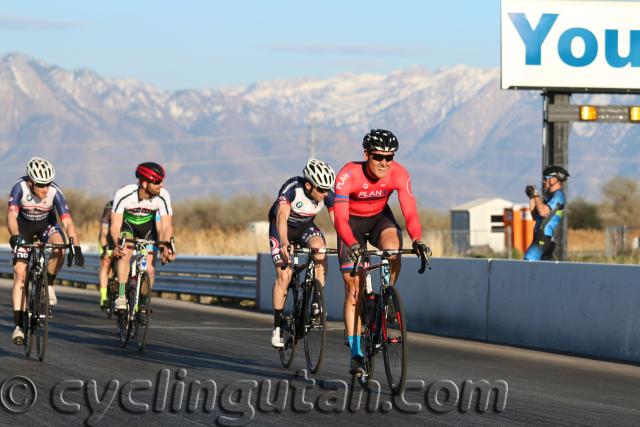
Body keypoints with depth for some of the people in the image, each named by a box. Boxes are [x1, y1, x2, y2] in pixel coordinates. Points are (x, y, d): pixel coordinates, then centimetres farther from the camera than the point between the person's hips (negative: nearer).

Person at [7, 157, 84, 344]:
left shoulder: (54, 192, -30)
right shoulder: (20, 188, -31)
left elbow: (68, 223, -32)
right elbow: (11, 216, -38)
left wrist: (76, 248, -42)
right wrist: (15, 236, -55)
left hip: (46, 225, 1)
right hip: (24, 227, -1)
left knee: (59, 248, -33)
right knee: (20, 273, -11)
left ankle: (48, 285, -6)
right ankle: (18, 325, -10)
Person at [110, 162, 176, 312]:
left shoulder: (162, 196, -30)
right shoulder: (123, 194, -35)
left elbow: (167, 226, -29)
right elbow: (115, 226, -35)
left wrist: (166, 246, -48)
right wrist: (117, 244, -54)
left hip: (147, 226, 2)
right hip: (126, 224, -2)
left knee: (149, 269, -10)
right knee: (125, 253, -31)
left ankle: (143, 303, 14)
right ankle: (121, 297, -26)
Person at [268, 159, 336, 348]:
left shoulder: (327, 194, -23)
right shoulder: (292, 187, -34)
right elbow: (282, 215, -45)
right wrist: (284, 243, -60)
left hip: (306, 226, 3)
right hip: (282, 227, -3)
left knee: (320, 250, -30)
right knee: (284, 275, -14)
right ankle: (277, 328, -2)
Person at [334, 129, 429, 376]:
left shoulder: (399, 174, -25)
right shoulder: (348, 176, -33)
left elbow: (410, 212, -30)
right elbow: (340, 218, -39)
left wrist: (417, 240, -48)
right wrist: (352, 244, -56)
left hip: (380, 218, 2)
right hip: (352, 223, -2)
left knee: (393, 248, -33)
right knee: (353, 286, -9)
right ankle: (356, 352, -4)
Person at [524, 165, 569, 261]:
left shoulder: (558, 196, -7)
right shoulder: (551, 196, 22)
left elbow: (543, 212, -22)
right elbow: (535, 216, 25)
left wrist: (536, 195, -11)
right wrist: (531, 197, 17)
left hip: (544, 238, -10)